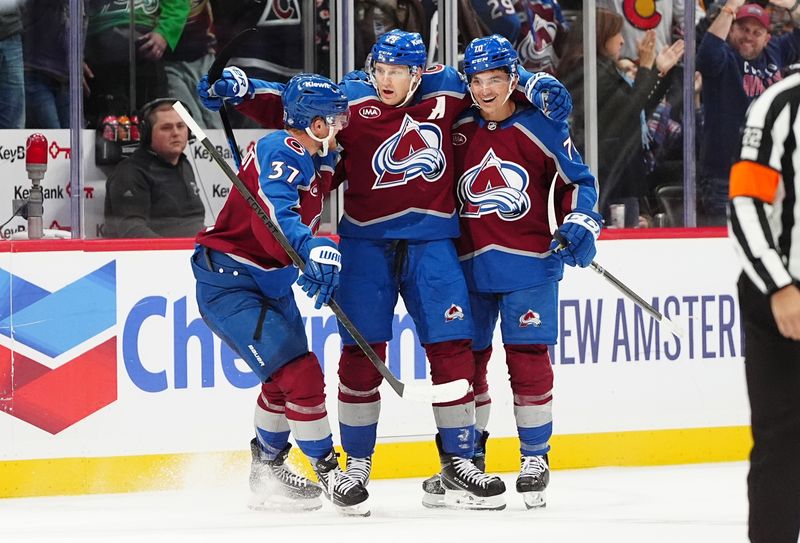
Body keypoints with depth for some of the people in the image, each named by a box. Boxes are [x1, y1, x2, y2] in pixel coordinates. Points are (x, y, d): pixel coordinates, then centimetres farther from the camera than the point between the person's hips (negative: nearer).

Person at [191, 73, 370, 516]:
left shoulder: (318, 158, 5)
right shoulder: (282, 153, -24)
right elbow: (274, 218, -40)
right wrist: (316, 250, -53)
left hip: (271, 280, 10)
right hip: (228, 280, -10)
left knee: (286, 380, 21)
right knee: (299, 374, -16)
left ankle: (268, 468, 38)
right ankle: (327, 471, -5)